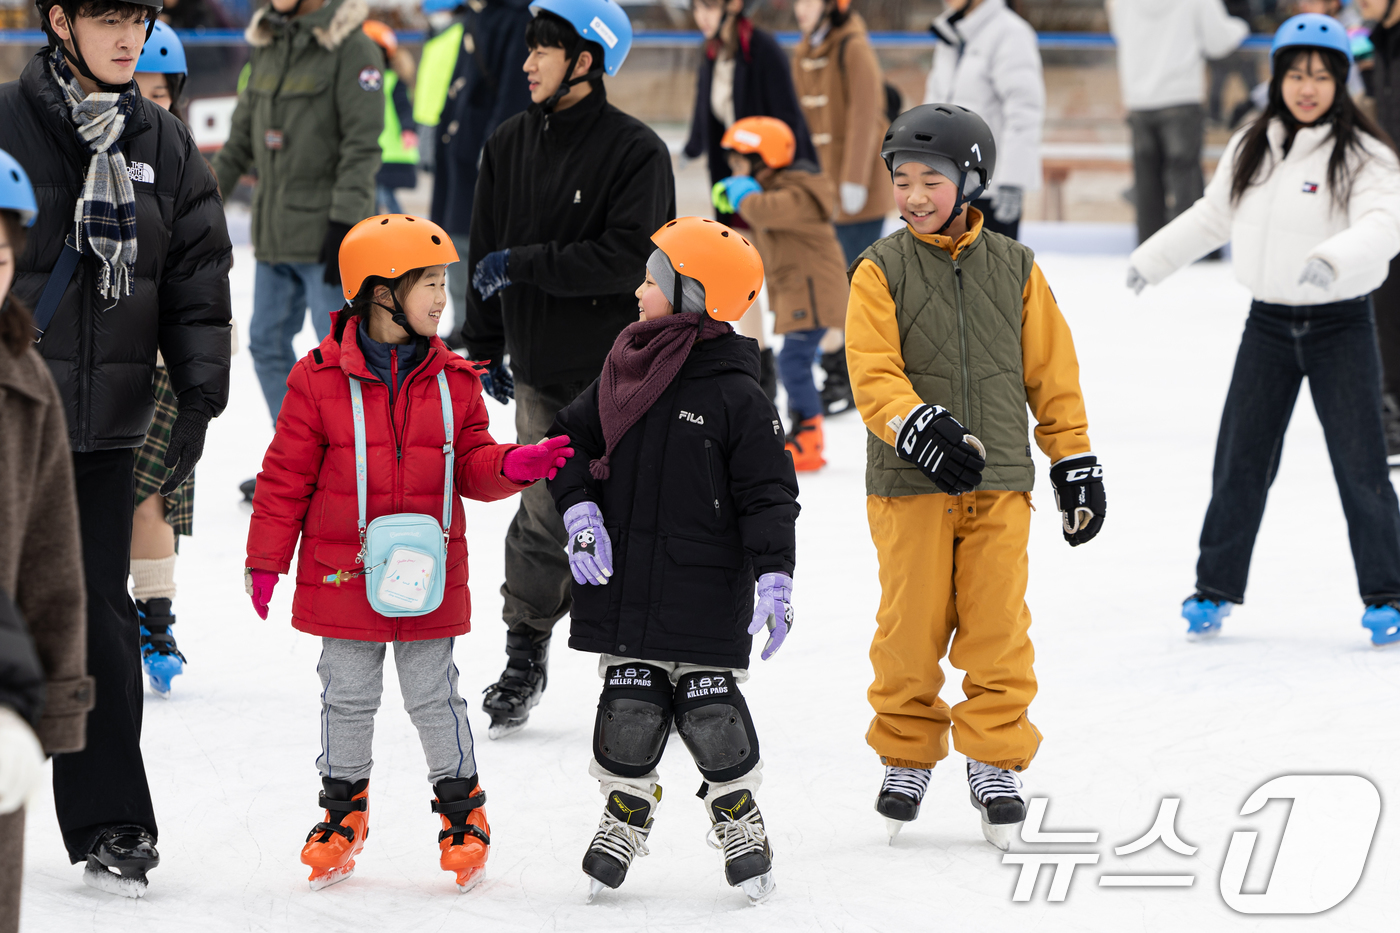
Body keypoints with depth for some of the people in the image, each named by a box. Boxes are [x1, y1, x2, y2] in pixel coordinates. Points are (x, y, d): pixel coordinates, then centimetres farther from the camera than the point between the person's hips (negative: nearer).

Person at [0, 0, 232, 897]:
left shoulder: (165, 144, 8)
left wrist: (198, 397, 3)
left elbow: (198, 276, 10)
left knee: (99, 613, 2)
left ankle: (110, 823, 8)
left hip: (106, 419, 3)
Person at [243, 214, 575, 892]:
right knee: (347, 697, 9)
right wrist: (266, 559, -3)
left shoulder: (453, 381, 3)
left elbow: (470, 466, 7)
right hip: (343, 576, -1)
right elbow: (286, 475, -3)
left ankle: (461, 805, 21)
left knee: (433, 696, 7)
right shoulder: (320, 380, -8)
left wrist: (512, 467, -15)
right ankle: (344, 809, 24)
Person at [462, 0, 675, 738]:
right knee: (541, 516, 4)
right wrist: (485, 345, 15)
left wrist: (525, 264, -19)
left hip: (616, 370, -4)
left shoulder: (634, 150, -11)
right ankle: (525, 657, 14)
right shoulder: (510, 145, 8)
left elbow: (628, 256, -20)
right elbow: (488, 252, 16)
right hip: (539, 367, 4)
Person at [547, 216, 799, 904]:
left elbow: (768, 493, -9)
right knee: (628, 710, 6)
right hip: (623, 584, 4)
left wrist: (775, 576, -17)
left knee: (713, 716, -2)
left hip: (707, 594, -4)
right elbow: (570, 439, 14)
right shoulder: (621, 372, 6)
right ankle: (625, 813, 24)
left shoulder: (735, 396, -10)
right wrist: (579, 510, -2)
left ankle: (740, 821, 17)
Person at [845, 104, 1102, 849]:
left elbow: (1052, 373, 11)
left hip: (998, 483, 1)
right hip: (908, 484, -1)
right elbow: (873, 374, -10)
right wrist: (918, 426, -27)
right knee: (911, 628, 3)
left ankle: (995, 760, 10)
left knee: (997, 629, 0)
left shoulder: (1014, 269, 6)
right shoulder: (880, 271, 0)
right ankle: (906, 757, 19)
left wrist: (1075, 462, 10)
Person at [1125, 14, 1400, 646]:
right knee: (1240, 463, 6)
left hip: (1340, 327, -4)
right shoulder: (1250, 151, 6)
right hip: (1268, 325, 4)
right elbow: (1213, 217, 22)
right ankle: (1215, 589, 17)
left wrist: (1334, 258, -44)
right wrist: (1153, 259, 26)